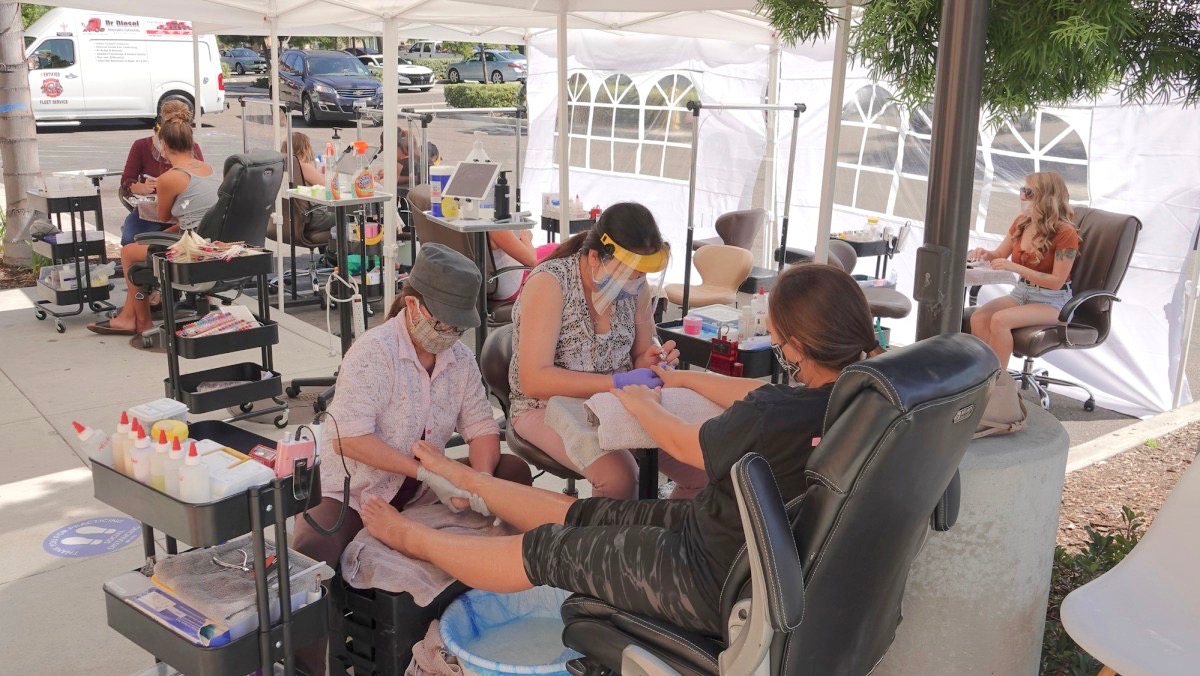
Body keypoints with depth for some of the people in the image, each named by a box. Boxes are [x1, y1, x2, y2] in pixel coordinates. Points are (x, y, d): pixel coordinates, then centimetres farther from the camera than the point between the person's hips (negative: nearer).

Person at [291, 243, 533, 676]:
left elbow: (483, 429, -4)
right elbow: (347, 438, -29)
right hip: (354, 490, -5)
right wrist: (419, 467, -32)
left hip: (420, 491, 6)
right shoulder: (373, 352, -20)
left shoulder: (460, 358, 0)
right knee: (305, 563, -33)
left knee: (512, 473, -7)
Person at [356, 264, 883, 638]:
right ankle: (466, 482, 37)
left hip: (718, 584, -7)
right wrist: (681, 378, 21)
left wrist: (637, 402, 8)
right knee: (580, 514, 19)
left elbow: (681, 443, -13)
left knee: (545, 549, 8)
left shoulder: (777, 417, -33)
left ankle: (412, 538, 28)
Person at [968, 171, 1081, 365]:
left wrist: (1015, 267, -28)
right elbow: (999, 255, 16)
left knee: (1000, 320, -32)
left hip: (1052, 301, -7)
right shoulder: (1021, 222, 3)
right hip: (1021, 293, 7)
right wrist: (985, 254, -9)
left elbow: (1057, 282, -19)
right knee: (978, 318, -21)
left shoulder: (1065, 233, -17)